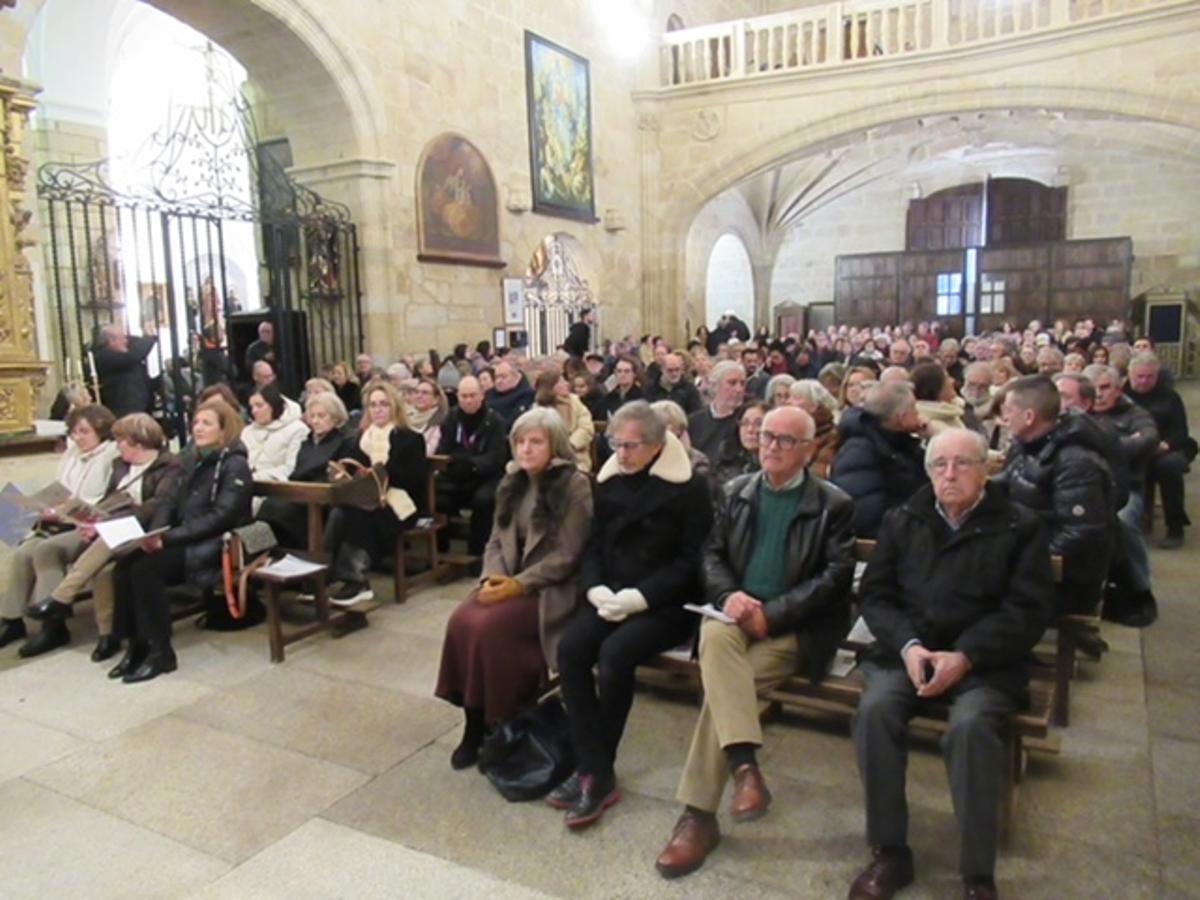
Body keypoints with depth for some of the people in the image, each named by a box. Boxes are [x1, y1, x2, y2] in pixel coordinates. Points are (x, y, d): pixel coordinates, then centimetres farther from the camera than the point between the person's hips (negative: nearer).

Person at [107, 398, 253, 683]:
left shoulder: (235, 465, -9)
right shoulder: (192, 460, 16)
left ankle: (160, 651, -14)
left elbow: (220, 516, -18)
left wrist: (169, 537, -22)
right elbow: (171, 502, 13)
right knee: (124, 565, -16)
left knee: (145, 569, -26)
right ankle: (136, 644, -7)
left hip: (215, 545, -7)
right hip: (183, 540, 7)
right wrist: (155, 534, -8)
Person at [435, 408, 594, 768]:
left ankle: (498, 724, -6)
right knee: (461, 621, -21)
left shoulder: (575, 485, -9)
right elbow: (496, 541, 12)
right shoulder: (511, 483, 12)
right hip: (508, 582, 6)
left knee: (489, 627, -27)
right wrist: (493, 577, -8)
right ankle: (475, 722, -8)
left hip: (552, 589, -6)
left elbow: (567, 555, -13)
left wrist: (519, 584, -19)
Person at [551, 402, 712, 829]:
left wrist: (638, 597, -19)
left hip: (666, 603, -5)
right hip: (613, 597, 5)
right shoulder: (609, 481, 11)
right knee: (570, 648, -22)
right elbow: (593, 545, 12)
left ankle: (596, 771, -10)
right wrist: (597, 589, -9)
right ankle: (594, 769, -15)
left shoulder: (689, 487, -6)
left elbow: (692, 560, -10)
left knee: (614, 653, -29)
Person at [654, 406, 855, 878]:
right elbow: (711, 554, 10)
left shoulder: (834, 505, 2)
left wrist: (771, 614, -17)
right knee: (716, 639, -35)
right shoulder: (734, 492, 14)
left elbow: (835, 577, -7)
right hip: (734, 613, 3)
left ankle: (698, 813, -19)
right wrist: (729, 595, -13)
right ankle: (744, 765, -36)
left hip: (794, 627, -3)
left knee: (722, 681, -27)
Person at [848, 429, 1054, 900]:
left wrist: (965, 656, -17)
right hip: (907, 650, 2)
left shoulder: (1020, 526, 2)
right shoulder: (901, 520, 10)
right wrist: (908, 645, -12)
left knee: (971, 725, -32)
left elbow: (1028, 610, -4)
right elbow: (874, 594, 7)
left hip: (985, 661, -2)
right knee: (875, 710, -26)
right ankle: (889, 854, -11)